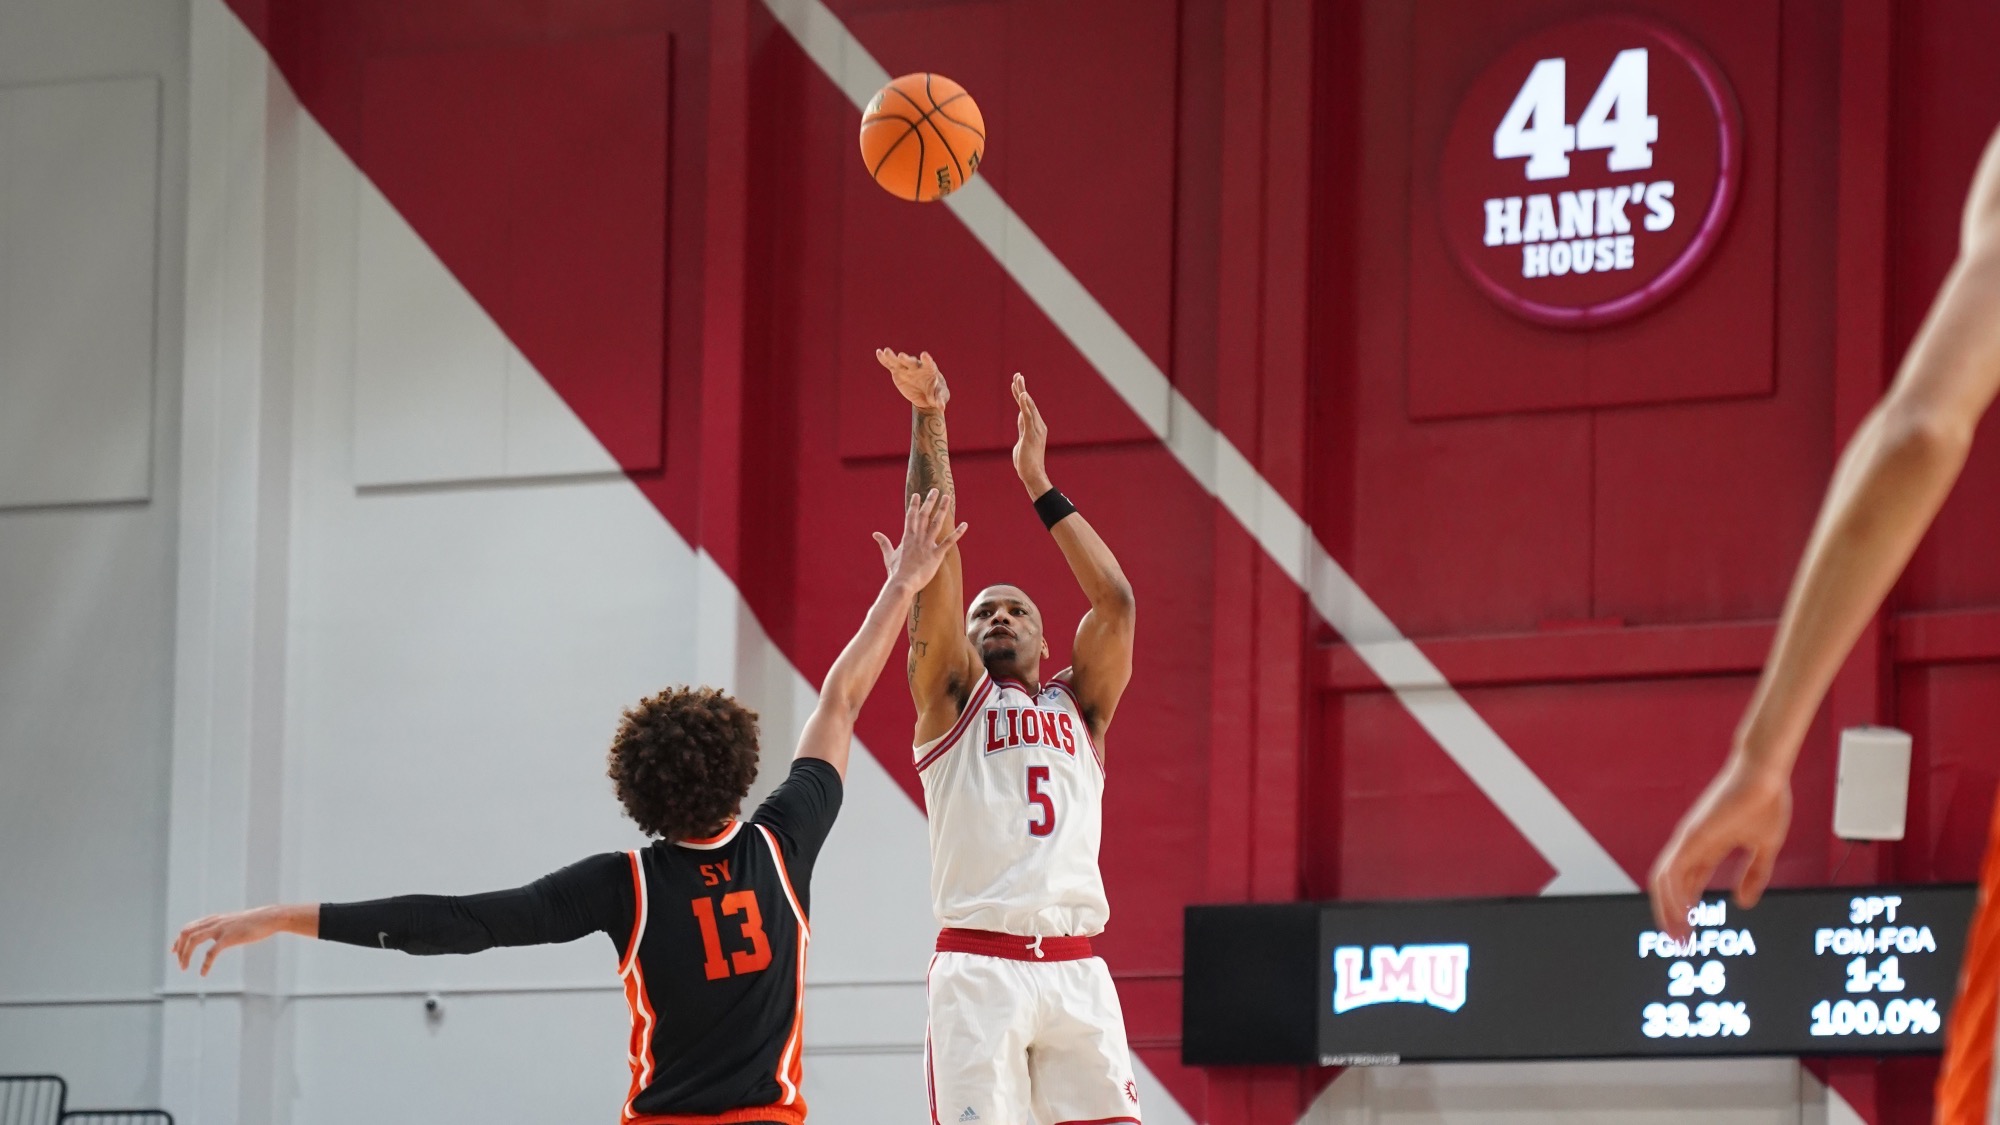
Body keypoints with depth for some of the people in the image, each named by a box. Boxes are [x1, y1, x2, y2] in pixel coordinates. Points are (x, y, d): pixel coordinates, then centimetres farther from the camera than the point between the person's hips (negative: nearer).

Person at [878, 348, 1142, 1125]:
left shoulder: (1079, 708, 21)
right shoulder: (952, 699, 14)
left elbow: (1114, 599, 9)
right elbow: (934, 558, 4)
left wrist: (1038, 483, 9)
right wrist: (928, 424, -2)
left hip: (1077, 970, 3)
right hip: (979, 966, -3)